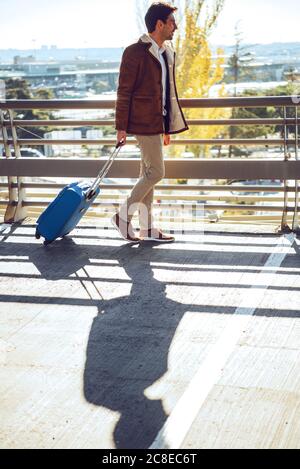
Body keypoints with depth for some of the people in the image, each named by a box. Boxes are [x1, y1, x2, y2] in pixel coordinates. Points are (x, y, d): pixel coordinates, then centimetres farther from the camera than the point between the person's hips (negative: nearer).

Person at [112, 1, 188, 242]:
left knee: (148, 173, 11)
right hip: (144, 122, -9)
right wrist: (121, 127, -14)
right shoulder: (135, 52, -12)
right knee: (156, 172, -10)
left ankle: (147, 227, 17)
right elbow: (124, 92, -11)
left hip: (157, 121, 9)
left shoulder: (167, 52, 14)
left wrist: (167, 127, 20)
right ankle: (124, 216, 3)